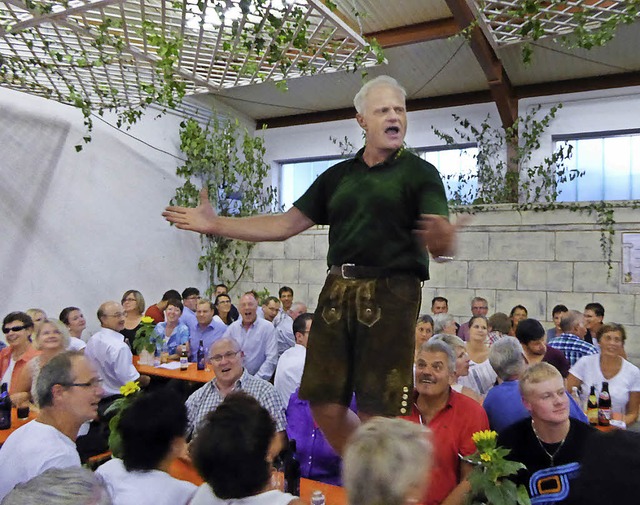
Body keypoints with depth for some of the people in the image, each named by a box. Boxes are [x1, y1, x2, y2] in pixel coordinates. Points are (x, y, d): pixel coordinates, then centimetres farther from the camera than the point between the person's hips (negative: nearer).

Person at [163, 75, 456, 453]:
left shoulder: (420, 173, 3)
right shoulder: (338, 176, 17)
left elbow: (443, 246, -9)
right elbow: (284, 226, 16)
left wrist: (443, 239, -34)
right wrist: (216, 224, 11)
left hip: (391, 293, -4)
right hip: (338, 291, 5)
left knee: (376, 414, -2)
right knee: (326, 408, 7)